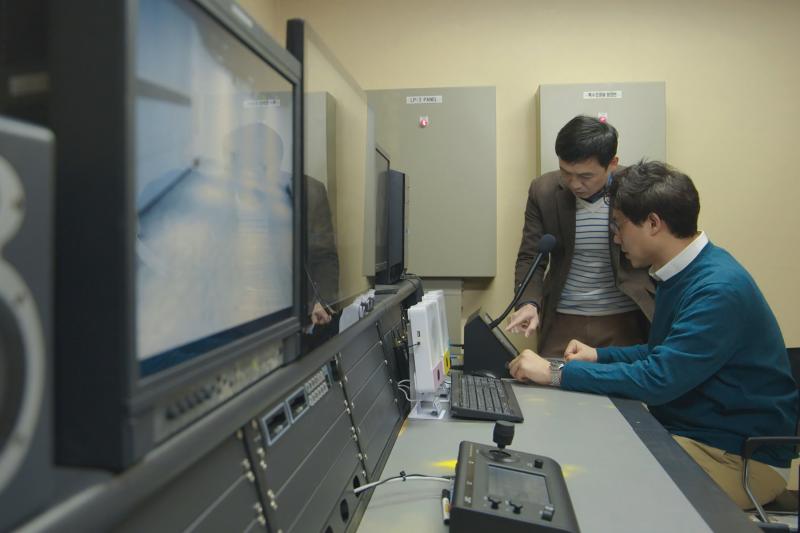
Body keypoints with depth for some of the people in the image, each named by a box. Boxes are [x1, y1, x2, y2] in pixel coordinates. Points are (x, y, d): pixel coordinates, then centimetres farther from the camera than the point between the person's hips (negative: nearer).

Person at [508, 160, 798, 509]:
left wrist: (556, 373, -23)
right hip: (685, 426, 9)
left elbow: (658, 379, -28)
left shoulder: (719, 289, -25)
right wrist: (598, 356, 7)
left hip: (740, 456, -8)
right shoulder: (681, 274, 7)